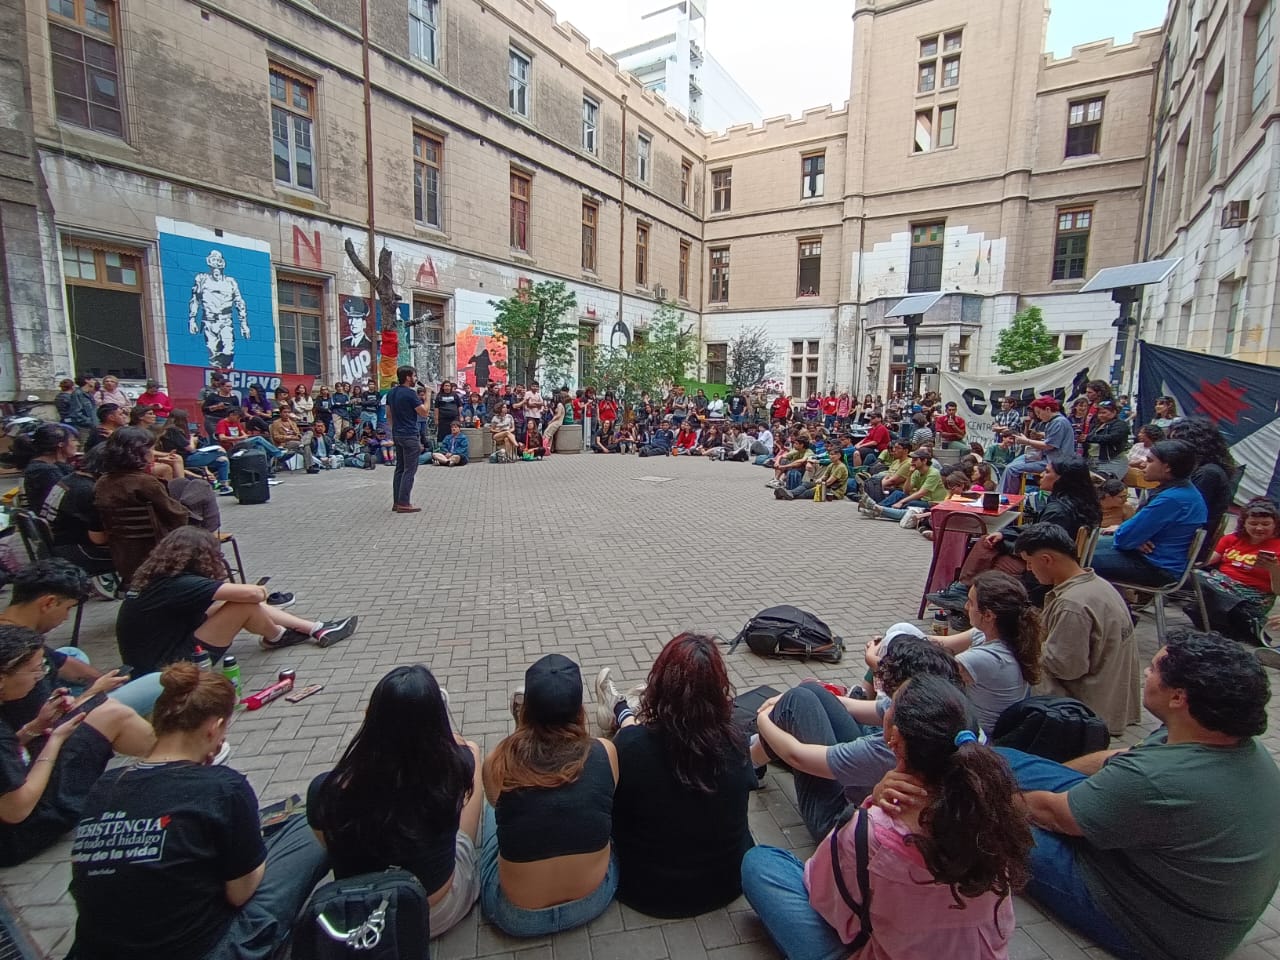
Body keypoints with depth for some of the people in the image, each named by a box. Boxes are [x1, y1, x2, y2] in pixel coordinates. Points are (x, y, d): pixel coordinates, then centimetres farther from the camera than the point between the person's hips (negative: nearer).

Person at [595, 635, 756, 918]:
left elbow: (612, 812, -9)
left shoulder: (630, 745, -29)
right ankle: (621, 714, 47)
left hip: (647, 891, -2)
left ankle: (621, 715, 49)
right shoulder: (736, 741, -22)